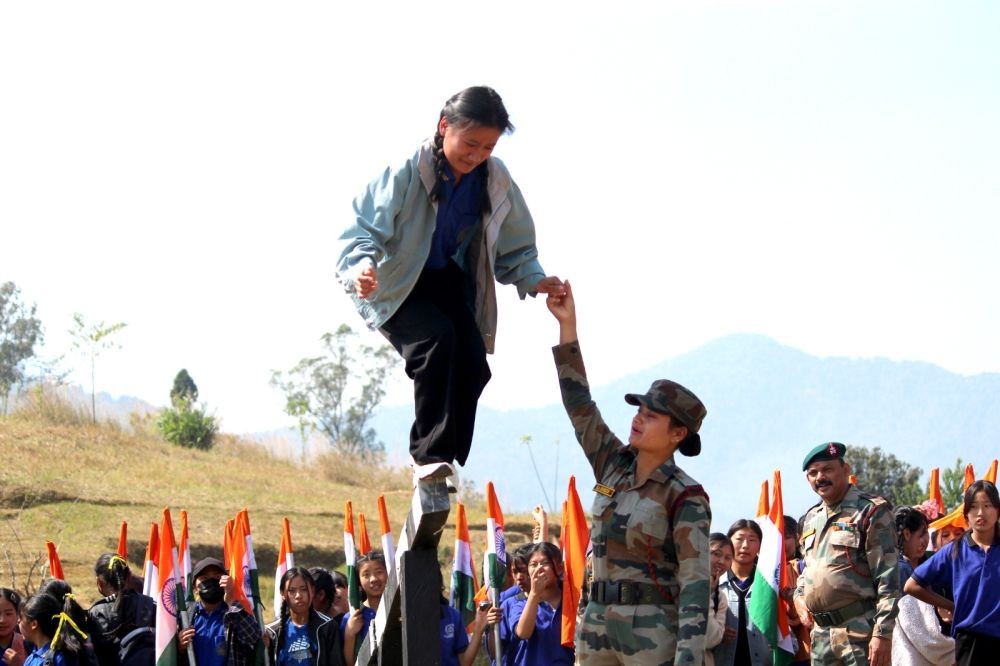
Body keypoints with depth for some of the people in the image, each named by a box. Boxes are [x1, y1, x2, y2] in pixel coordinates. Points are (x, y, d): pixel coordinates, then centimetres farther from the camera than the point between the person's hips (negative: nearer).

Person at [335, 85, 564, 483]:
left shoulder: (496, 180, -7)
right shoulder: (407, 173, -22)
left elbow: (515, 248, 6)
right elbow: (363, 230, -24)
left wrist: (534, 280, -13)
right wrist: (361, 269, -45)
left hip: (451, 283, 5)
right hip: (397, 287, -5)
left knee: (472, 361, -17)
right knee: (437, 338, -31)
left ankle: (445, 465, -7)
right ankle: (429, 455, -26)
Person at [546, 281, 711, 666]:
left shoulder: (685, 497, -9)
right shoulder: (613, 467, 10)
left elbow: (696, 582, -15)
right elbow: (579, 405, 10)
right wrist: (568, 325, 3)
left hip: (654, 633, -7)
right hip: (598, 622, 7)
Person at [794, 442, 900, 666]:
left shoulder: (871, 511, -5)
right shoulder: (811, 519, 18)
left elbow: (888, 578, -12)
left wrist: (882, 633, -18)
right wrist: (799, 596, 13)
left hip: (861, 633, -8)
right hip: (821, 633, 8)